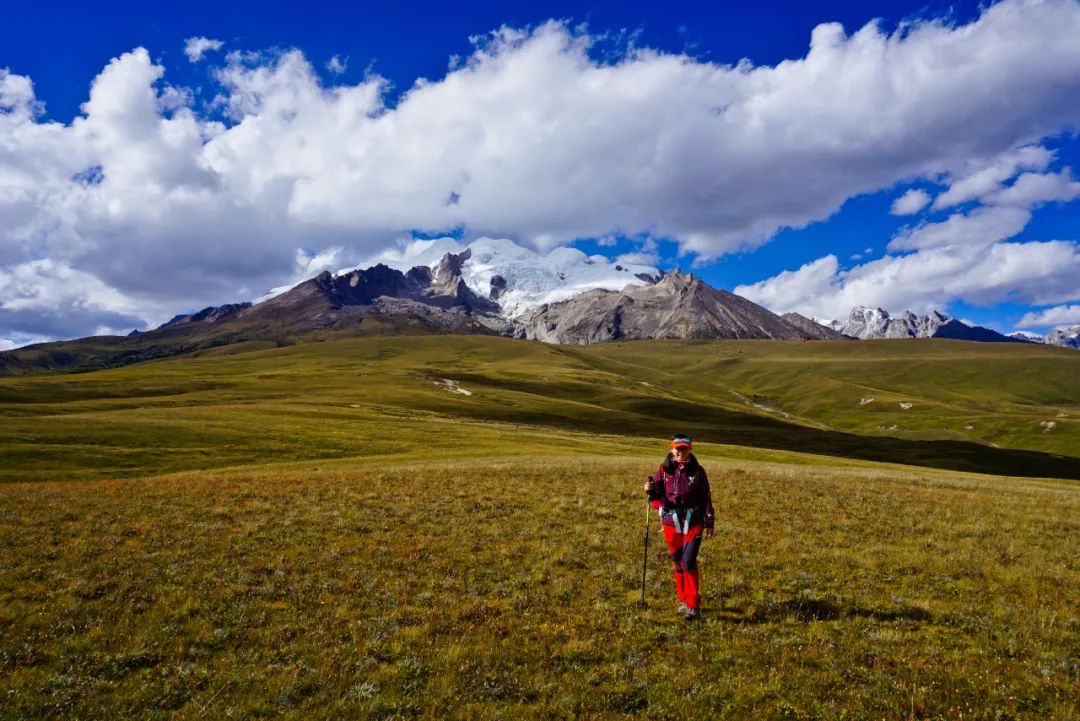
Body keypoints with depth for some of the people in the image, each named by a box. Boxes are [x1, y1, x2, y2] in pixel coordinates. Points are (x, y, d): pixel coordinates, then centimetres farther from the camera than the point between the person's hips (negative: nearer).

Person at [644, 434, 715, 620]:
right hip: (672, 522, 3)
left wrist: (709, 523, 4)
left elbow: (706, 498, 4)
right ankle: (684, 600, 28)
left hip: (693, 522, -2)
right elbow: (656, 496, 6)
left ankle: (694, 606, -4)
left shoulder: (697, 471, -1)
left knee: (689, 562, -12)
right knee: (678, 563, 12)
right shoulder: (664, 470, 2)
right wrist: (650, 491, -17)